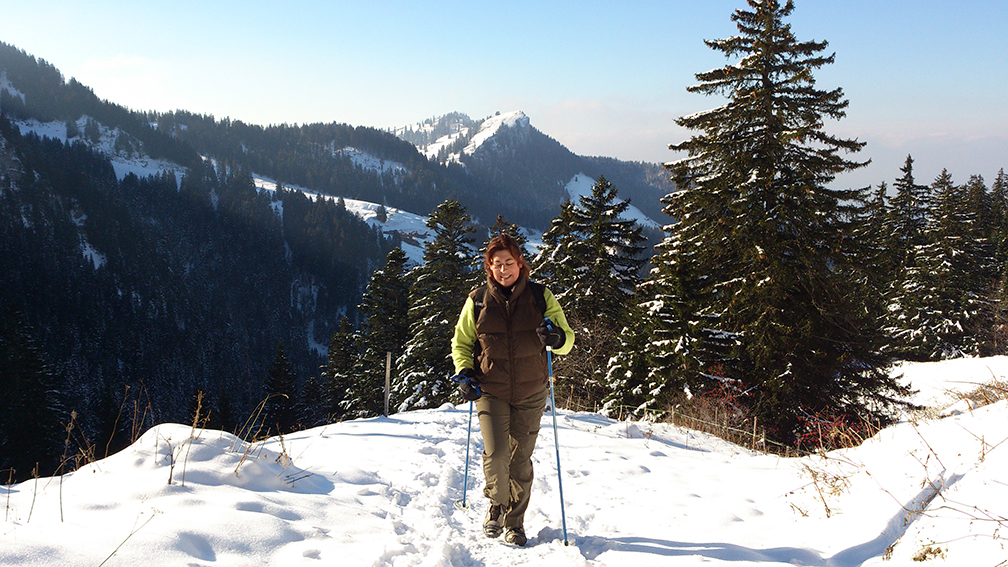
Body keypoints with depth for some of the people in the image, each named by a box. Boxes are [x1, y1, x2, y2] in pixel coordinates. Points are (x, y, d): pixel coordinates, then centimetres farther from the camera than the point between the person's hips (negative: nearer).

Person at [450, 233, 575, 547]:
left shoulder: (541, 296, 0)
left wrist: (557, 338, -21)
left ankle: (515, 521, 24)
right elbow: (461, 343, 14)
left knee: (521, 459, 5)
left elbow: (568, 340, 3)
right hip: (491, 391, 0)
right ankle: (497, 504, 17)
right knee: (496, 455, -13)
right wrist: (465, 373, -4)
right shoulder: (477, 301, 1)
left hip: (531, 393, 1)